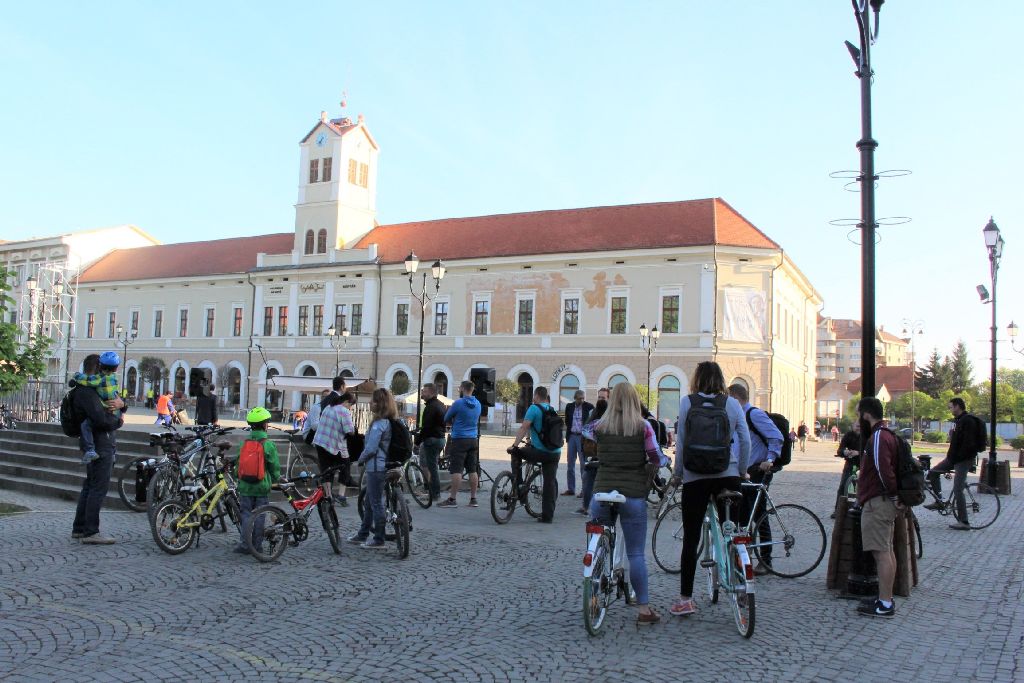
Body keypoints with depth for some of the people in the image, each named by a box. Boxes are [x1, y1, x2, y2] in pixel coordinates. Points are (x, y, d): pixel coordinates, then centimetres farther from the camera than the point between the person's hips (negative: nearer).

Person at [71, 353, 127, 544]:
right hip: (100, 444, -11)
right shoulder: (86, 391, -15)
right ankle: (91, 532, -4)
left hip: (96, 444, 11)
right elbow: (101, 418, -26)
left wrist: (121, 405, -5)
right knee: (99, 487, -8)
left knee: (90, 486, 16)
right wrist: (119, 421, -8)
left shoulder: (94, 388, 18)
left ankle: (79, 528, 24)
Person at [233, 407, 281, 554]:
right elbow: (275, 468, -5)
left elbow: (238, 465, 8)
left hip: (245, 486, 3)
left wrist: (238, 479, 25)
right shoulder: (269, 444, -10)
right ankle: (256, 545, 12)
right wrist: (274, 480, 14)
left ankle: (244, 544, 6)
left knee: (245, 514, 10)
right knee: (259, 516, 7)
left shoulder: (244, 444, 0)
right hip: (262, 486, -3)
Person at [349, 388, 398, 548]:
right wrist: (365, 458, 18)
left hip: (375, 467, -10)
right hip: (383, 465, 10)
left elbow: (370, 448, -21)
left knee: (376, 503, -1)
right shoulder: (389, 422, 10)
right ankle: (362, 535, 30)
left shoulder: (379, 424, -19)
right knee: (369, 502, 19)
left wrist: (361, 459, -4)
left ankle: (379, 540, 6)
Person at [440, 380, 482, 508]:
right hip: (473, 440, 6)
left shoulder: (458, 403, -10)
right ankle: (473, 499, 12)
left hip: (459, 440, -6)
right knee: (473, 470, 8)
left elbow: (446, 419, 0)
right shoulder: (478, 404, 9)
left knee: (456, 470, -5)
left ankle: (452, 499, -5)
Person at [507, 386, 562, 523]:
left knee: (516, 453, 16)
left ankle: (518, 485, 9)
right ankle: (548, 516, 13)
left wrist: (515, 445, -15)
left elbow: (524, 428, -14)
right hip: (555, 453, 6)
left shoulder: (534, 408, -6)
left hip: (540, 452, -6)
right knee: (551, 483, 10)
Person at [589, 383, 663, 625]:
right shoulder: (643, 427, -3)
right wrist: (650, 471, 15)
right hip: (634, 494, -2)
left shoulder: (600, 427, 2)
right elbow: (656, 458, -4)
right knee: (636, 554, 4)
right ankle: (644, 609, 7)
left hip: (602, 492, 2)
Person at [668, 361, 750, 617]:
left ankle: (685, 599, 6)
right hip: (727, 475, 2)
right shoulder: (732, 403, 5)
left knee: (690, 538, 3)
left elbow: (681, 440, -2)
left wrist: (677, 473, 6)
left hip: (695, 476, -1)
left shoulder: (687, 401, 0)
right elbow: (745, 439, 2)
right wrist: (742, 471, 13)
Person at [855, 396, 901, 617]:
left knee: (882, 553, -9)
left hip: (878, 502, -11)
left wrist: (895, 496, -16)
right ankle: (886, 599, 21)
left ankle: (885, 604, -7)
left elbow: (884, 469, -25)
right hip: (885, 502, 11)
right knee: (887, 551, 14)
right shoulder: (885, 434, 17)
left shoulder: (878, 436, -16)